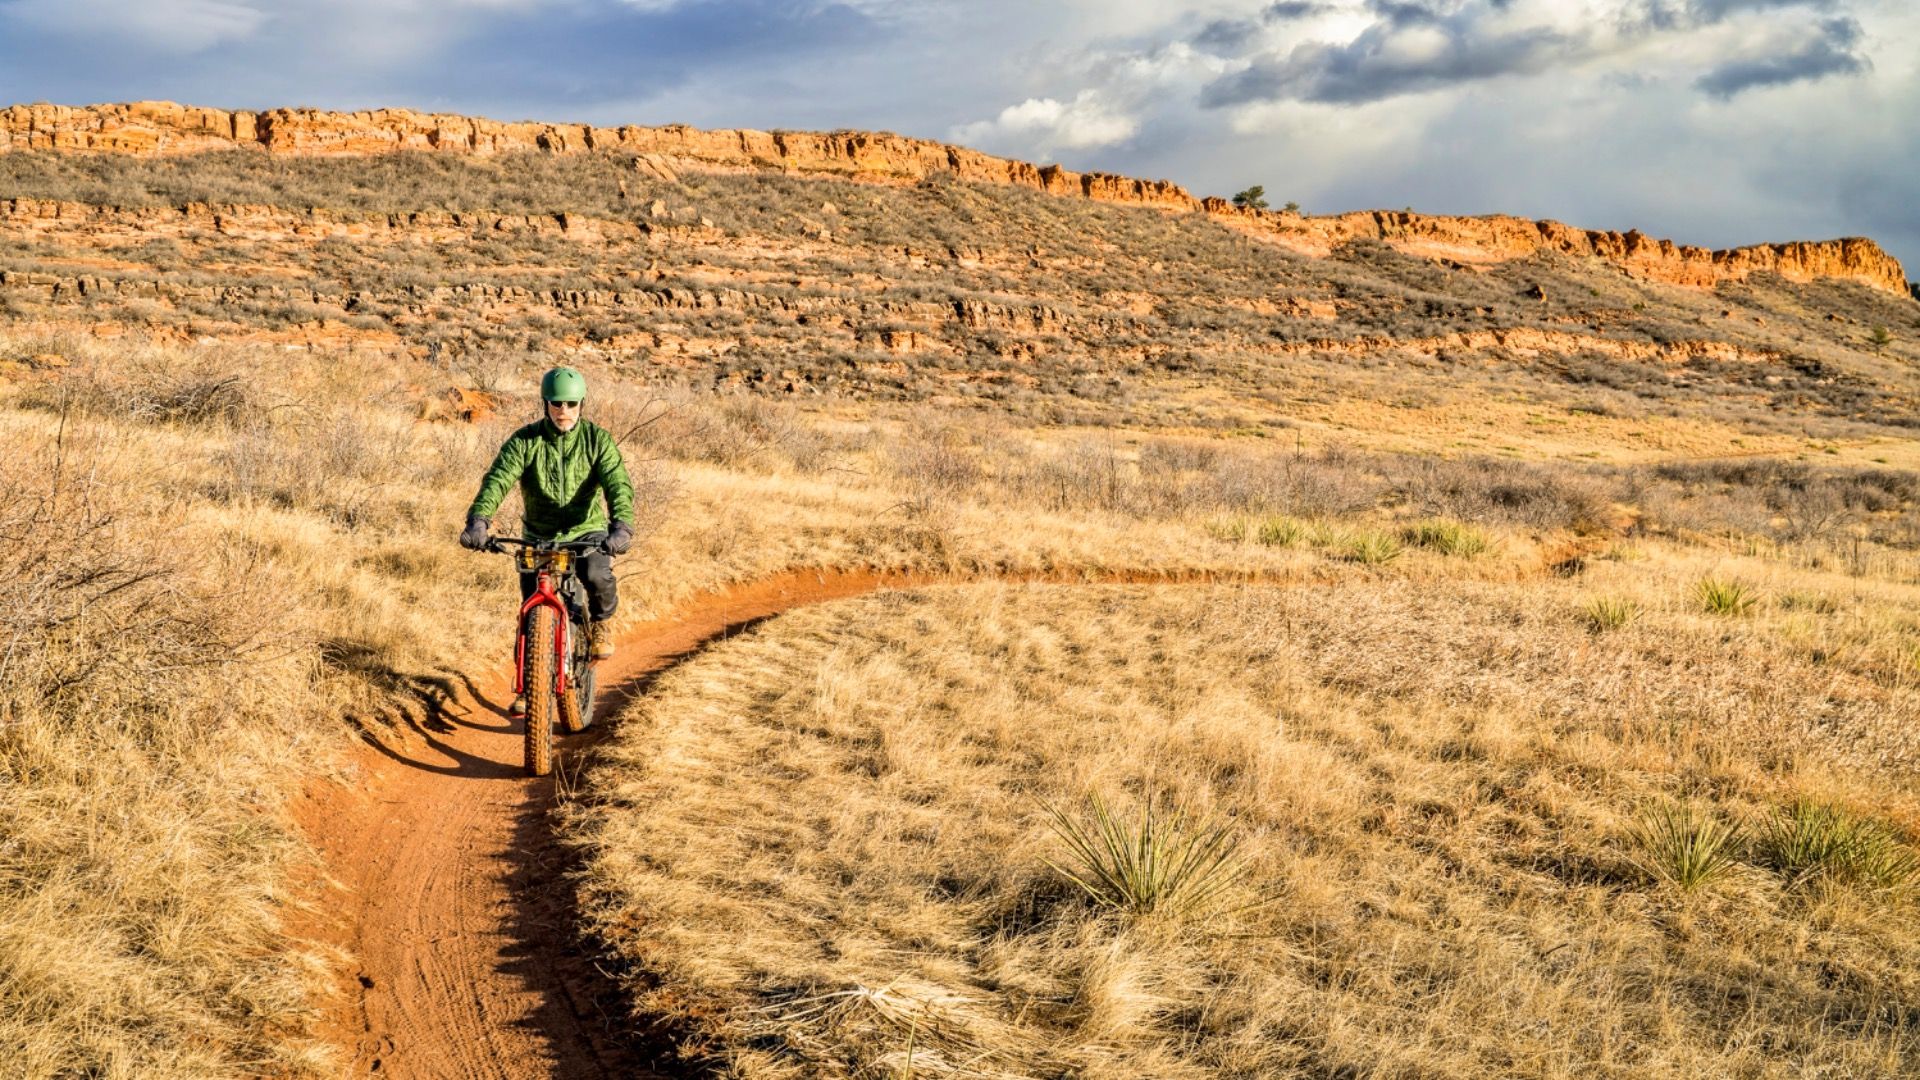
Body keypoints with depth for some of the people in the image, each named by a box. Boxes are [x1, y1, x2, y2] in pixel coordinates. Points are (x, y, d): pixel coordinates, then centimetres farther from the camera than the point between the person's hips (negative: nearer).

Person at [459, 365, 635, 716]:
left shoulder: (597, 439, -11)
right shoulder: (525, 441, -10)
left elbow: (618, 484, -23)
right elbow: (498, 479, -23)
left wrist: (621, 526, -43)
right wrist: (478, 519, -42)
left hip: (587, 530, -1)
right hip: (539, 535, 1)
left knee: (597, 575, -32)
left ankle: (599, 621, 1)